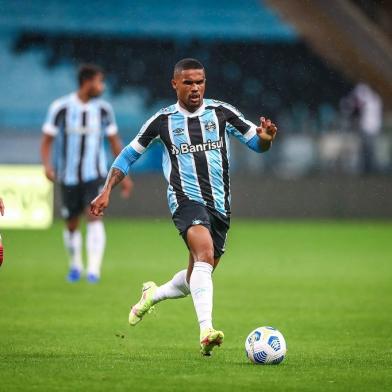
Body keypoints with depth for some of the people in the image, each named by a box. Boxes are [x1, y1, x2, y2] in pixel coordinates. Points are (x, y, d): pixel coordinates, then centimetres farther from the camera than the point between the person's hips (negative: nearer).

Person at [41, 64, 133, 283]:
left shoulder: (103, 109, 0)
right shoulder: (61, 108, -8)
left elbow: (114, 142, 9)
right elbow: (47, 140, -3)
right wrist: (47, 165, -20)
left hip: (95, 174, 0)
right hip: (69, 176, 0)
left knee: (94, 215, -19)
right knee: (72, 224, 9)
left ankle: (94, 269, -22)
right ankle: (76, 265, 33)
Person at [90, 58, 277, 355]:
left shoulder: (222, 113, 6)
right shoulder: (163, 121, 3)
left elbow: (258, 144, 8)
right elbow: (129, 155, 14)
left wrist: (265, 137, -16)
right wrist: (107, 192, 5)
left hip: (219, 205, 4)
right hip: (186, 198, -4)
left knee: (197, 280, 10)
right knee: (205, 252, -32)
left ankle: (154, 294, 42)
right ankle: (207, 330, -43)